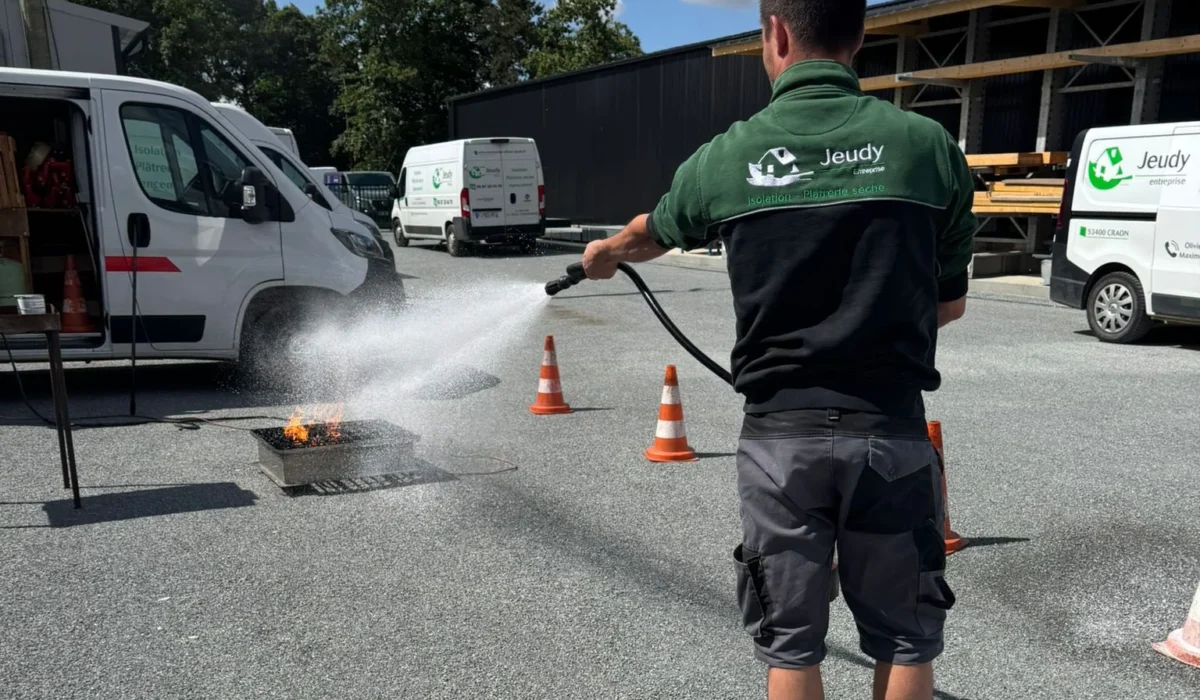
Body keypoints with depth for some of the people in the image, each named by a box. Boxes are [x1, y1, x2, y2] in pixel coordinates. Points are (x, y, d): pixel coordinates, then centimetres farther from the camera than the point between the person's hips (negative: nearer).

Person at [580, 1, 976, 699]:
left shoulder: (728, 156, -3)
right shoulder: (929, 145, -4)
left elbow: (650, 235, 19)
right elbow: (950, 305, 5)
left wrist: (603, 253, 42)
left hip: (782, 436, 0)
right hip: (892, 433, 1)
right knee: (905, 639, 16)